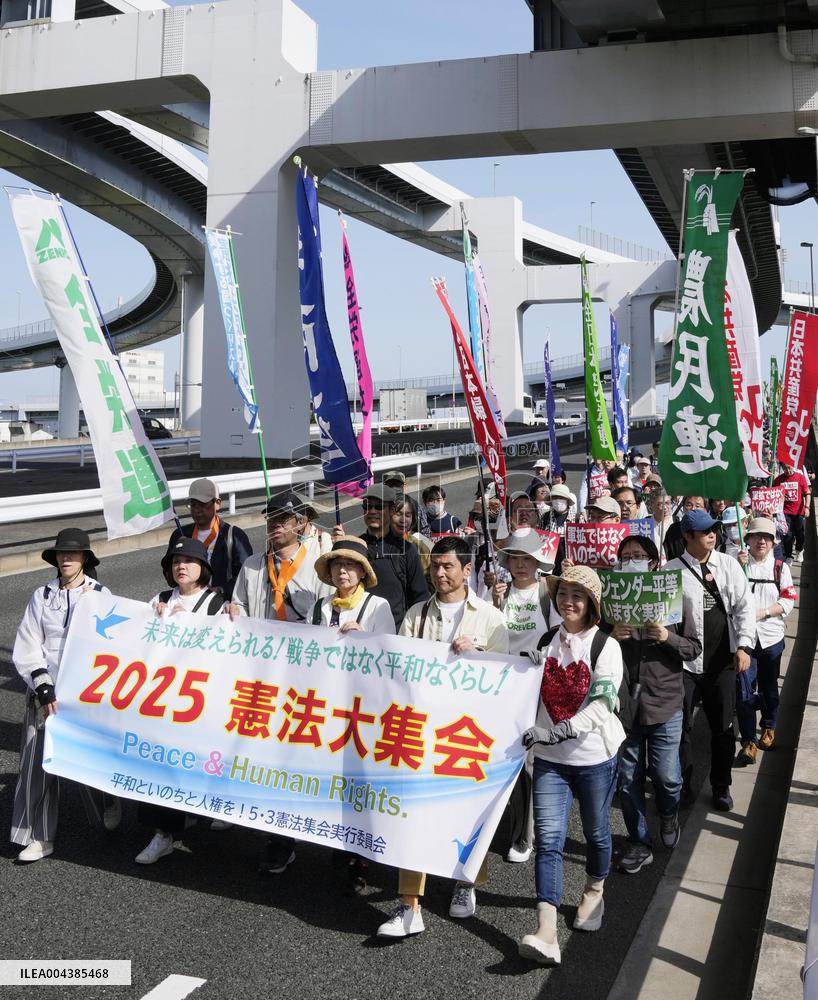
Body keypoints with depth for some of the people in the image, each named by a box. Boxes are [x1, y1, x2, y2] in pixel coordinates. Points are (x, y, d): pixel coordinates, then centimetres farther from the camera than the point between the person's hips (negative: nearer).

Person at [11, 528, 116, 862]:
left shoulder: (101, 595, -1)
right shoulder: (42, 596, 4)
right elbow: (26, 649, 0)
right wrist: (45, 691, -8)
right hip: (45, 693, 2)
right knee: (37, 764, 1)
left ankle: (110, 802, 35)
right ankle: (40, 836, 13)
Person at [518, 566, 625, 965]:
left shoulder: (606, 647, -9)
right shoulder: (545, 643, 5)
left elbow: (600, 707, -18)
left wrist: (554, 732, -24)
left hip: (594, 756, -3)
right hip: (549, 758, 3)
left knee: (596, 831, 15)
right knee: (548, 838, -7)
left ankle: (594, 891, 42)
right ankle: (546, 933, -12)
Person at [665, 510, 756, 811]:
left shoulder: (729, 565, 3)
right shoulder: (672, 571, -7)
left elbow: (745, 606, 1)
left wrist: (744, 645, -7)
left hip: (722, 661, 3)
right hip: (684, 661, -3)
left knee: (723, 727, 12)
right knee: (681, 726, 5)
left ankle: (721, 786, 29)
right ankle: (681, 784, 22)